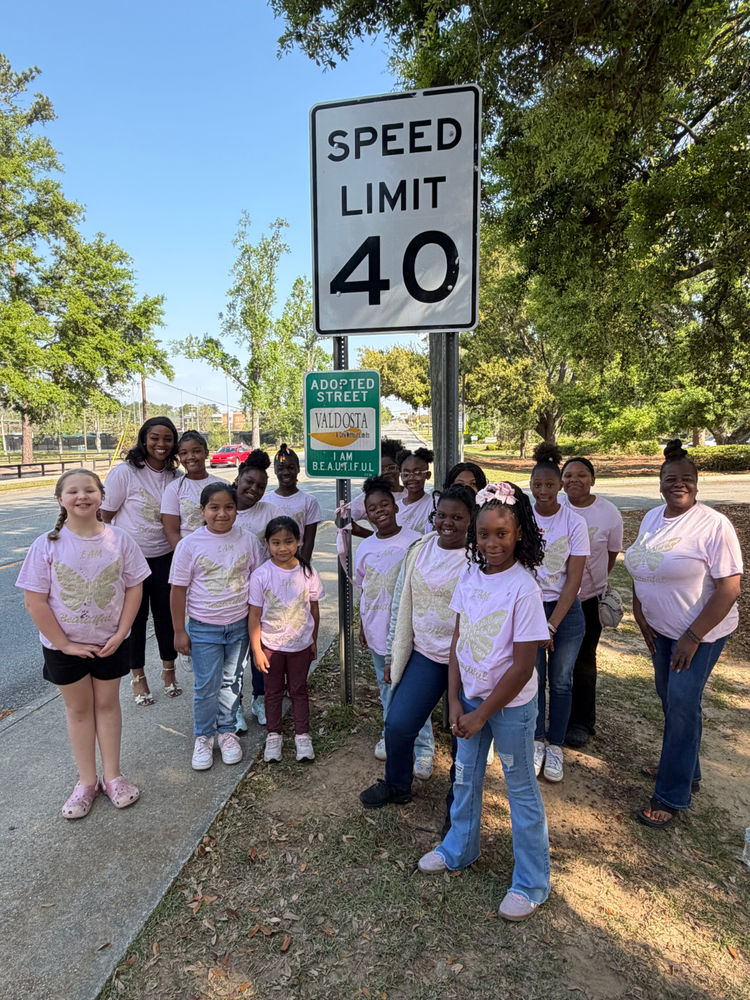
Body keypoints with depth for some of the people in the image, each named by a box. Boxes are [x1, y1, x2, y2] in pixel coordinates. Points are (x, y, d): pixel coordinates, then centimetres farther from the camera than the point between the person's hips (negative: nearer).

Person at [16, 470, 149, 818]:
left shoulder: (119, 539, -10)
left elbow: (133, 588, -4)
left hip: (109, 642, 1)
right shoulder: (46, 545, -14)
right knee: (78, 708, 14)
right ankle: (87, 781, 30)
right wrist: (64, 644, -12)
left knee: (107, 704, 15)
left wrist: (120, 633, -11)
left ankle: (111, 776, 30)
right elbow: (35, 602, -12)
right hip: (64, 645, 0)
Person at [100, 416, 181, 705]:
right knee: (135, 617, 10)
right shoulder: (124, 473, -12)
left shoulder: (175, 477, 1)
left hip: (164, 557, 3)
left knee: (166, 614, 11)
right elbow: (105, 516, -7)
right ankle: (138, 677, 28)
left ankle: (169, 670, 31)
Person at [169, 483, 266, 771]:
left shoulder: (248, 540, -4)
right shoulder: (189, 545, -10)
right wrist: (179, 631, -3)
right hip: (203, 628, -2)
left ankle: (227, 731, 34)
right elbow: (178, 590, -5)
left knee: (231, 682, 15)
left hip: (239, 626, 2)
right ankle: (203, 737, 26)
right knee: (207, 686, 3)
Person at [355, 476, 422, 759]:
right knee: (386, 685, 20)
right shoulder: (365, 547, 5)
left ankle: (423, 746, 17)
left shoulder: (415, 541, -10)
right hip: (377, 629, 5)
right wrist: (362, 625, 14)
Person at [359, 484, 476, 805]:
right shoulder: (418, 550, 2)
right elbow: (401, 604, 9)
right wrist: (393, 655, 10)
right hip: (424, 654, 4)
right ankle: (396, 786, 31)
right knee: (397, 724, 2)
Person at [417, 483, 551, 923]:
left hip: (511, 705, -6)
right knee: (465, 777, 23)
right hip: (469, 696, 6)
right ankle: (459, 848, 47)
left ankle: (531, 882, 32)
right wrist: (455, 701, -4)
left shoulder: (524, 589, -23)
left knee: (522, 789, 12)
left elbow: (523, 667, -20)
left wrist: (482, 715, -14)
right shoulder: (470, 576, -5)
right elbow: (458, 639, 1)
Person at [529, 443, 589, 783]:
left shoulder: (574, 522, -9)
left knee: (560, 681, 8)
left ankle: (555, 746, 26)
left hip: (566, 610, -1)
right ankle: (536, 741, 27)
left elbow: (574, 579, -9)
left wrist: (551, 625, -13)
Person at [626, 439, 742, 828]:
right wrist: (639, 613, 5)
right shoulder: (652, 518, 3)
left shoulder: (714, 525, -19)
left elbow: (729, 587, -21)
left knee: (681, 704, -5)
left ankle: (672, 796, 9)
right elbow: (641, 568, 12)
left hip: (701, 631, -7)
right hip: (663, 628, 7)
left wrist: (693, 637, -20)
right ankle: (684, 769, 37)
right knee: (671, 700, 16)